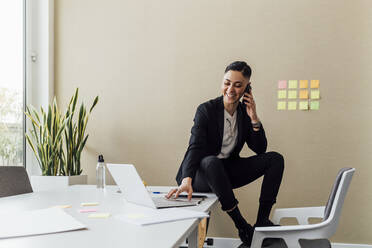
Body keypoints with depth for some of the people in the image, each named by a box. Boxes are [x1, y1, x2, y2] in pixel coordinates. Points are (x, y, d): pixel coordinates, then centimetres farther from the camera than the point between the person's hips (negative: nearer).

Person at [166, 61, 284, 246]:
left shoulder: (245, 112, 3)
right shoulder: (206, 110, -13)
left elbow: (260, 149, 2)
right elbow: (195, 147, -26)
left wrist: (254, 119, -13)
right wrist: (187, 180, -43)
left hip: (227, 172, 6)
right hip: (202, 173, -5)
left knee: (275, 159, -8)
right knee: (211, 162, -40)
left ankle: (262, 221, -12)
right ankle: (243, 228, -29)